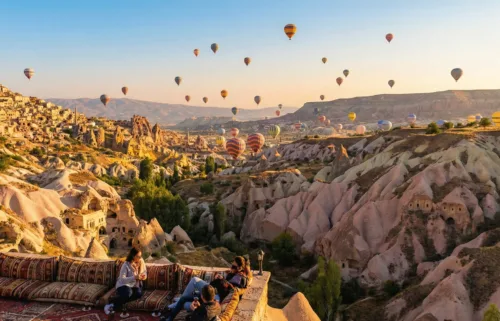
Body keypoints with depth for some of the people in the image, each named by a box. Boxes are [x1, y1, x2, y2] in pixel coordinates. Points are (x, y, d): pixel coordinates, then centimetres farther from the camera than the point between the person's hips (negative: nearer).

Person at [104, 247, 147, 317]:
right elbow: (122, 279, -20)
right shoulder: (126, 265, -16)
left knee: (139, 293, -29)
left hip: (135, 286, 5)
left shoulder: (141, 262, -1)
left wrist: (143, 276, -14)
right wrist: (134, 277, -31)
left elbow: (145, 273, 10)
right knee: (128, 293, -39)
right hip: (124, 285, -5)